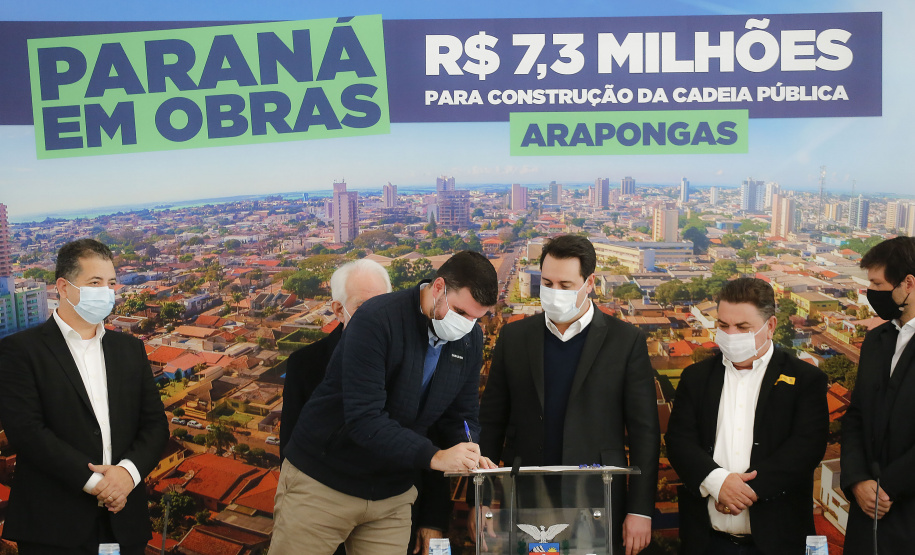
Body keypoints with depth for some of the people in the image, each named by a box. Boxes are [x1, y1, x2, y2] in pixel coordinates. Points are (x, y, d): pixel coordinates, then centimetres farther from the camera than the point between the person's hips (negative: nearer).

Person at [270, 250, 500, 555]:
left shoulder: (471, 338, -2)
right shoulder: (377, 319, -22)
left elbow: (461, 415, 6)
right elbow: (364, 418, -28)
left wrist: (472, 457, -14)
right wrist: (433, 456, -33)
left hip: (392, 494, 5)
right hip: (322, 484, -5)